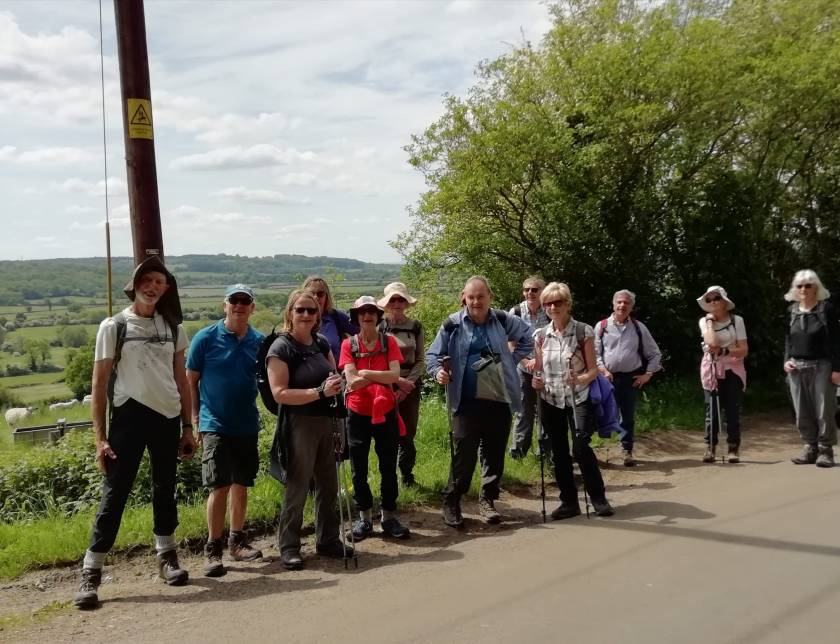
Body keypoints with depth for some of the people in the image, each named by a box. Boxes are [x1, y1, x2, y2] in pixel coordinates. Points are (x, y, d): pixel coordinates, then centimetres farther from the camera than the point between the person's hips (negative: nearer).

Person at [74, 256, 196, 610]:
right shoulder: (113, 327, -1)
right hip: (129, 416, -3)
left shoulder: (173, 328, 9)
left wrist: (187, 426, 10)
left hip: (167, 417, 4)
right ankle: (91, 571, 5)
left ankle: (167, 556, 30)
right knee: (115, 492, -4)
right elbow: (99, 385, -2)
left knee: (165, 490, 15)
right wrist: (100, 437, -7)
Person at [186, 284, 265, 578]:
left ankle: (237, 540, 26)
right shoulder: (205, 338, -5)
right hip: (215, 424, -4)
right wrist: (196, 418, -4)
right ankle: (212, 548, 5)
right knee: (219, 486, -7)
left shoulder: (259, 341, 4)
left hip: (248, 425, 4)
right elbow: (190, 381, 0)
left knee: (241, 484, 12)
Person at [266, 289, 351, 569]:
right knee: (297, 487, 1)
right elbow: (280, 393, -19)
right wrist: (320, 392, -24)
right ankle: (289, 547, 15)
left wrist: (336, 382, -1)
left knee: (328, 485, 15)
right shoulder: (281, 348, -11)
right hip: (300, 424, -7)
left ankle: (328, 540, 29)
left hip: (327, 422, 7)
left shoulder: (321, 342, 8)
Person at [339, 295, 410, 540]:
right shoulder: (348, 344, -2)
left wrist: (365, 373, -15)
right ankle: (364, 518, 22)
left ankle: (389, 516, 21)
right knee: (358, 469, 8)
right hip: (358, 413, 0)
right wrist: (383, 376, -16)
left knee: (388, 467, 8)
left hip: (385, 412, 0)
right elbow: (352, 381, -13)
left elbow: (394, 375, -13)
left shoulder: (389, 341, 0)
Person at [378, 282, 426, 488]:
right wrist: (397, 380, -12)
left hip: (410, 386, 2)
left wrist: (408, 383, -8)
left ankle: (407, 474, 21)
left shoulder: (416, 326, 5)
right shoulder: (379, 326, -2)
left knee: (408, 433, 5)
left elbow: (421, 360, 4)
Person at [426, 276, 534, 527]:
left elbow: (528, 337, 20)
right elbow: (433, 355, 2)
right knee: (464, 453, -7)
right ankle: (451, 501, 9)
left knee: (495, 453, 10)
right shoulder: (453, 325, -3)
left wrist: (513, 360, 9)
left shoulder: (503, 321, 4)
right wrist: (438, 372, -19)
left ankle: (487, 499, 26)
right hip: (467, 401, -3)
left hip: (499, 400, 3)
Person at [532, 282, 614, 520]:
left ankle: (598, 497, 2)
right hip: (551, 400, 4)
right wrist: (537, 381, -8)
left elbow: (593, 369, -5)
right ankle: (569, 501, 19)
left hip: (578, 398, -4)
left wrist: (580, 379, -25)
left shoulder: (583, 332, -5)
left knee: (581, 447, -16)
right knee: (559, 452, 7)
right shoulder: (541, 335, 5)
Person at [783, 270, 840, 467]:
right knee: (802, 412, 7)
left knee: (824, 410, -2)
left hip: (821, 366, -4)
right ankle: (810, 448, 16)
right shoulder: (792, 311, 10)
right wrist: (787, 360, 2)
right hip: (797, 367, 5)